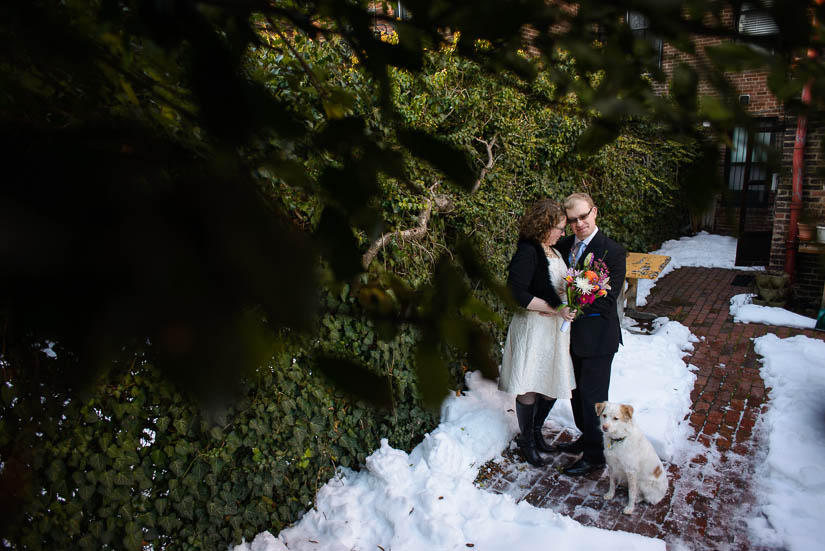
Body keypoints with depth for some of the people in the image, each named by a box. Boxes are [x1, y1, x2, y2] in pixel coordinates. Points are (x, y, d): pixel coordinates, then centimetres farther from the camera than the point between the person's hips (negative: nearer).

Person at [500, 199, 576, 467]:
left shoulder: (554, 251, 9)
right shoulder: (527, 253, -18)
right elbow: (518, 294, -24)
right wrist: (556, 309, -21)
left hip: (555, 327, 8)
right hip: (533, 328, -8)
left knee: (553, 384, 15)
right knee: (529, 388, 5)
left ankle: (536, 430, 37)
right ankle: (526, 440, 24)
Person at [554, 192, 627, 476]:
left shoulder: (613, 251, -15)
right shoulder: (563, 246, 3)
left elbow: (607, 300, -19)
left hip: (597, 336, -6)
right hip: (570, 332, 6)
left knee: (592, 395, 4)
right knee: (577, 391, 20)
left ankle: (595, 453, 20)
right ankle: (586, 437, 40)